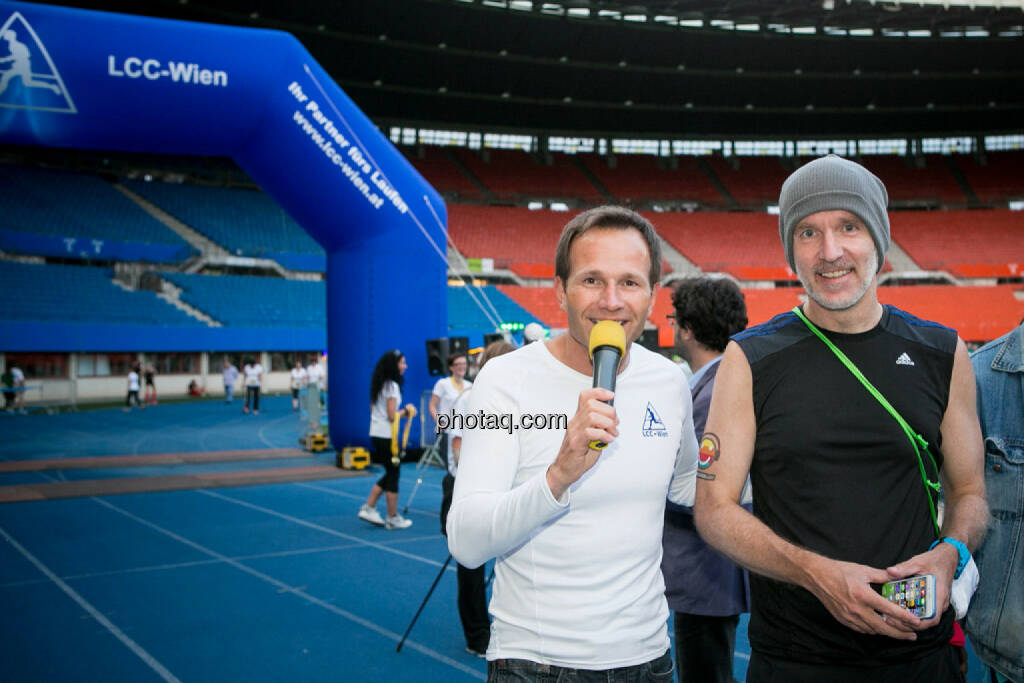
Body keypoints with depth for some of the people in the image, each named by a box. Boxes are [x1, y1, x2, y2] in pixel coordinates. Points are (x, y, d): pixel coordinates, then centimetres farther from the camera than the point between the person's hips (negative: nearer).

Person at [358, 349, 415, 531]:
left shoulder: (379, 385, 12)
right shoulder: (392, 386, -15)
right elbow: (392, 416, -19)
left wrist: (403, 413, 14)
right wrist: (406, 410, -1)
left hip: (376, 434, 9)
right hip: (387, 436, -9)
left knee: (390, 473, 18)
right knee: (393, 475, 1)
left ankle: (368, 508, 15)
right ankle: (392, 519, 8)